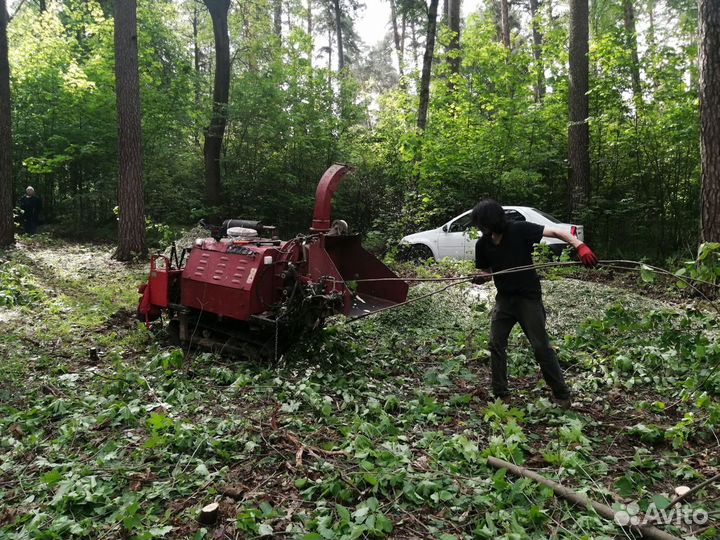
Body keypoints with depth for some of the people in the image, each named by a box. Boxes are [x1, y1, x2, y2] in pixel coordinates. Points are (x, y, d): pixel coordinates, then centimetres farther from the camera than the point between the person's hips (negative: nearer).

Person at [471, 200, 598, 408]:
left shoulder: (519, 230, -17)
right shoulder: (482, 244, -2)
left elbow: (555, 232, -21)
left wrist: (580, 246, -37)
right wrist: (480, 278, -16)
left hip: (528, 297, -5)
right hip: (504, 298, 5)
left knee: (541, 346, -3)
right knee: (495, 345, 1)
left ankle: (562, 395, 13)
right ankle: (501, 395, 13)